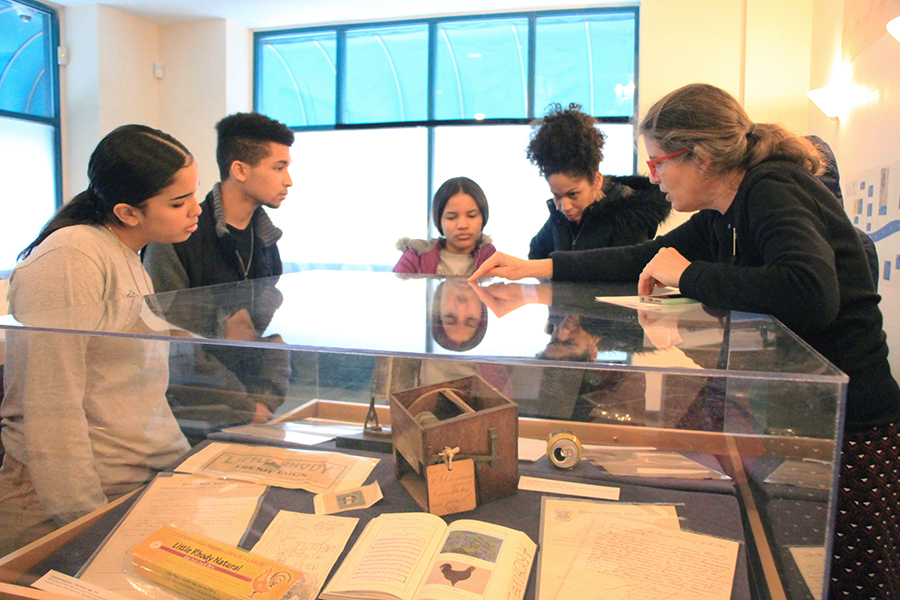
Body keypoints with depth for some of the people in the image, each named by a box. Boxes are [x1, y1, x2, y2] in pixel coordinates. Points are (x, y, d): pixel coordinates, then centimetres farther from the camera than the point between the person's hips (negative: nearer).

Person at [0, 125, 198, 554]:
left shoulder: (128, 261, 14)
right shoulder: (70, 259, -15)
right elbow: (51, 409, -19)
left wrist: (184, 461, 15)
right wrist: (89, 523, -17)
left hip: (147, 484, 8)